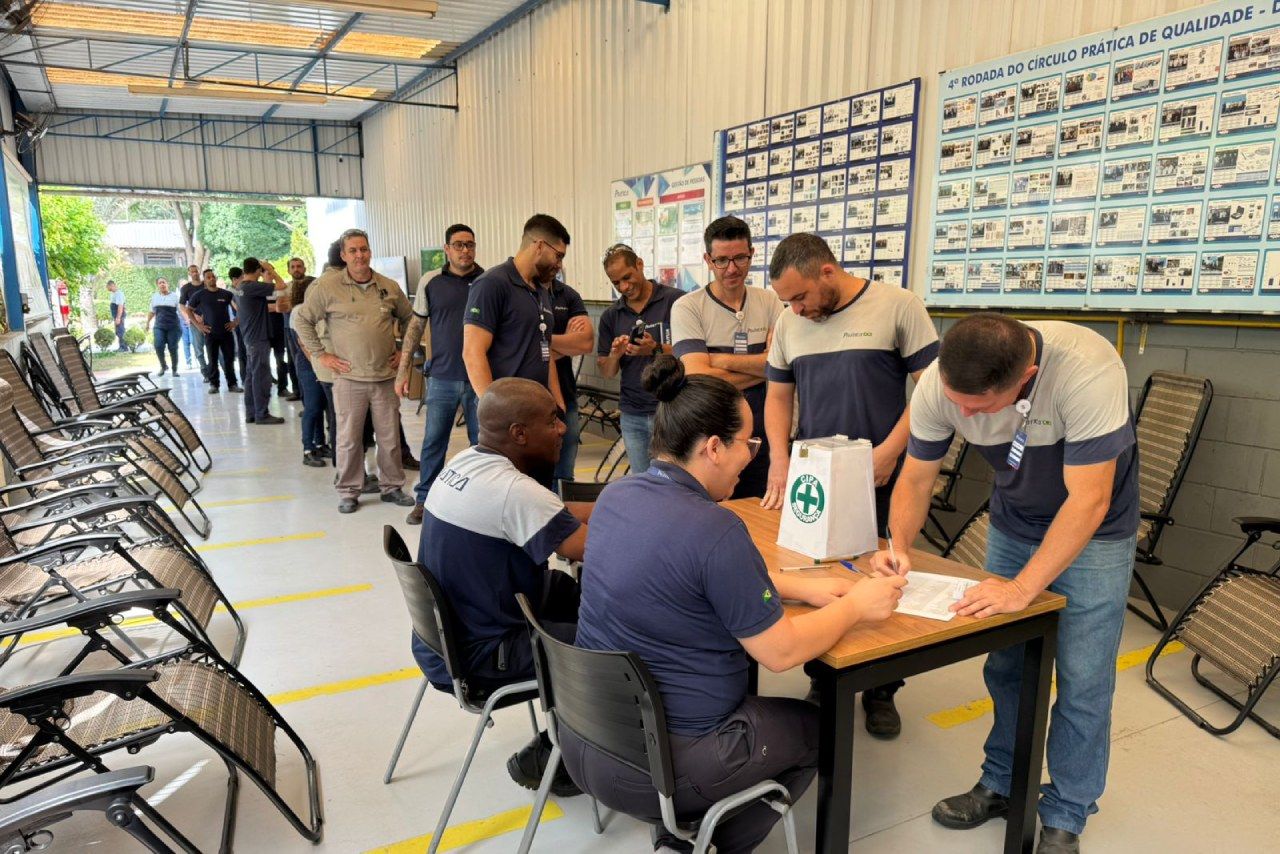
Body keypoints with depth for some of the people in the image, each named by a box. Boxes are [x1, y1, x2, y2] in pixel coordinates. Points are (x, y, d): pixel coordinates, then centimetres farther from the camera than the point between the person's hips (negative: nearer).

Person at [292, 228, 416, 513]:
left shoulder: (389, 287, 6)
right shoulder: (327, 286, -3)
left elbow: (410, 319, 20)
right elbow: (301, 320, 3)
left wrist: (405, 351, 12)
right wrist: (321, 354, -1)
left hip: (386, 376, 3)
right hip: (349, 378, -2)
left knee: (390, 436, 9)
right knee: (348, 438, 5)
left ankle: (391, 486, 24)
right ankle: (348, 491, 18)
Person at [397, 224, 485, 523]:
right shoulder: (430, 282, 3)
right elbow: (415, 327, 9)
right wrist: (403, 371, 5)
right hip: (442, 378, 1)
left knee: (482, 441, 8)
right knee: (432, 441, 8)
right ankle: (424, 499, 22)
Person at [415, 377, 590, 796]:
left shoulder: (466, 462, 0)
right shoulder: (514, 492, -29)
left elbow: (554, 513, 8)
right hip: (474, 659, -9)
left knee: (579, 592, 15)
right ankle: (546, 758, 14)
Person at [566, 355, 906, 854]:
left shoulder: (616, 496, -1)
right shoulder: (713, 528, -26)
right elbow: (781, 652, -17)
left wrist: (802, 587, 11)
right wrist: (854, 606, -1)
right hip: (659, 768, -7)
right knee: (815, 728, 18)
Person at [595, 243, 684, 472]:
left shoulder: (675, 301, -5)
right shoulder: (611, 316, 10)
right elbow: (606, 372, 11)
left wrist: (656, 349, -21)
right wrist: (614, 355, -10)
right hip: (632, 416, 4)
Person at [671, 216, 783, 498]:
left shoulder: (770, 302, 3)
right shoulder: (687, 307, -7)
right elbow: (700, 380, -17)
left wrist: (723, 361, -15)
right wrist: (761, 367, -10)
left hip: (762, 436, 3)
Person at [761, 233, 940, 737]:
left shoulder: (897, 307, -6)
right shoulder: (790, 323, 7)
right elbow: (778, 395, 12)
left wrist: (890, 450, -14)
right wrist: (780, 462, -2)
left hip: (881, 482, -3)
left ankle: (880, 691, 24)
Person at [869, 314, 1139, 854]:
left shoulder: (1087, 371, -36)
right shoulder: (937, 384, -23)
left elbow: (1087, 500, -33)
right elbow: (916, 478, -11)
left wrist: (1023, 588, -36)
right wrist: (899, 545, -27)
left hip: (1094, 530, -3)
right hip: (1012, 522, 4)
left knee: (1082, 681, 0)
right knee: (1005, 663, 9)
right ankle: (1002, 784, 31)